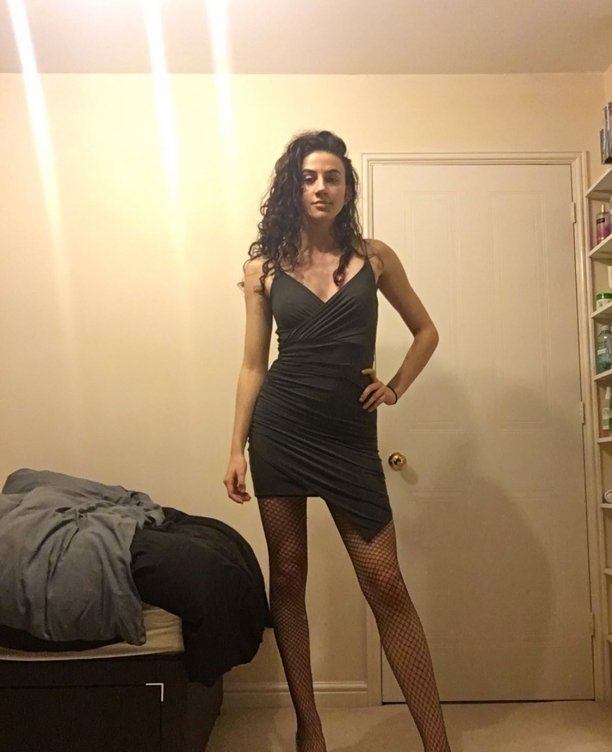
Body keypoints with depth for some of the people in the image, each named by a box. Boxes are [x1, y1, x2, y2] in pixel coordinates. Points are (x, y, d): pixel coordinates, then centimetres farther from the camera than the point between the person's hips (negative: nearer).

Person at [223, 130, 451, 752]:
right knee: (287, 576, 6)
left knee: (386, 584, -2)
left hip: (350, 432, -1)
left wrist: (396, 387, 2)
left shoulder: (374, 258, 6)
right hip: (281, 427, 1)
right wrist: (237, 451, 3)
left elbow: (426, 331, 16)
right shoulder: (264, 268, 5)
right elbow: (253, 365, 6)